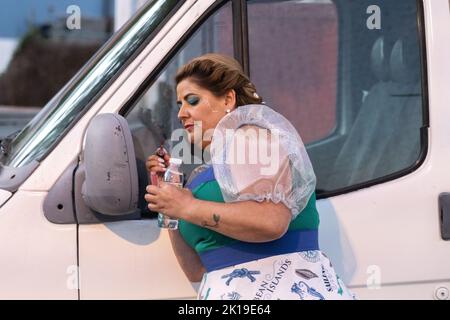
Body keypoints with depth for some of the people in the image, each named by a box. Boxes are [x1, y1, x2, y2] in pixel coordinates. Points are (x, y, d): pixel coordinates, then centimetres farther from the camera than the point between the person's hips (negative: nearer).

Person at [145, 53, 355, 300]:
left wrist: (187, 207, -11)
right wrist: (166, 193, 13)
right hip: (228, 292, 7)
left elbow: (271, 221, -18)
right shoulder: (206, 174, 21)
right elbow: (197, 270, 16)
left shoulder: (251, 133, -1)